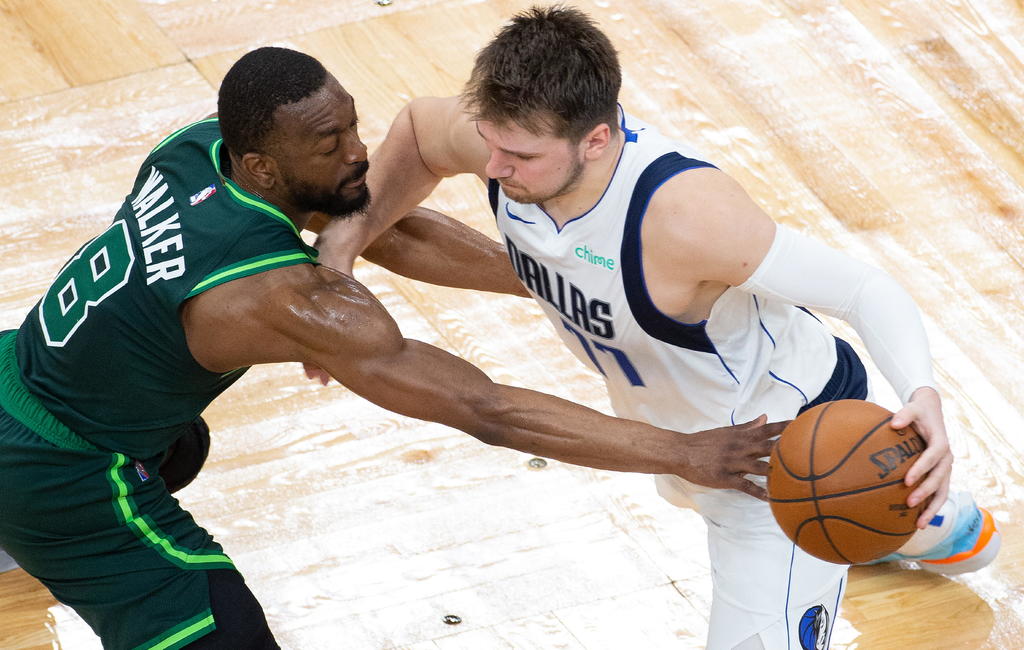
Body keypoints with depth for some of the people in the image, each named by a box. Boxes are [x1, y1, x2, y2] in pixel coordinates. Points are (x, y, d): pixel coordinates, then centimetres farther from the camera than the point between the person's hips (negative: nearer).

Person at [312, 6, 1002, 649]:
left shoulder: (684, 214, -46)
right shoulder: (514, 130, -27)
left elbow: (868, 289, -40)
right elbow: (418, 130, -2)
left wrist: (921, 396, -58)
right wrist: (348, 238, -15)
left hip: (791, 436, -9)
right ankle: (949, 528, 70)